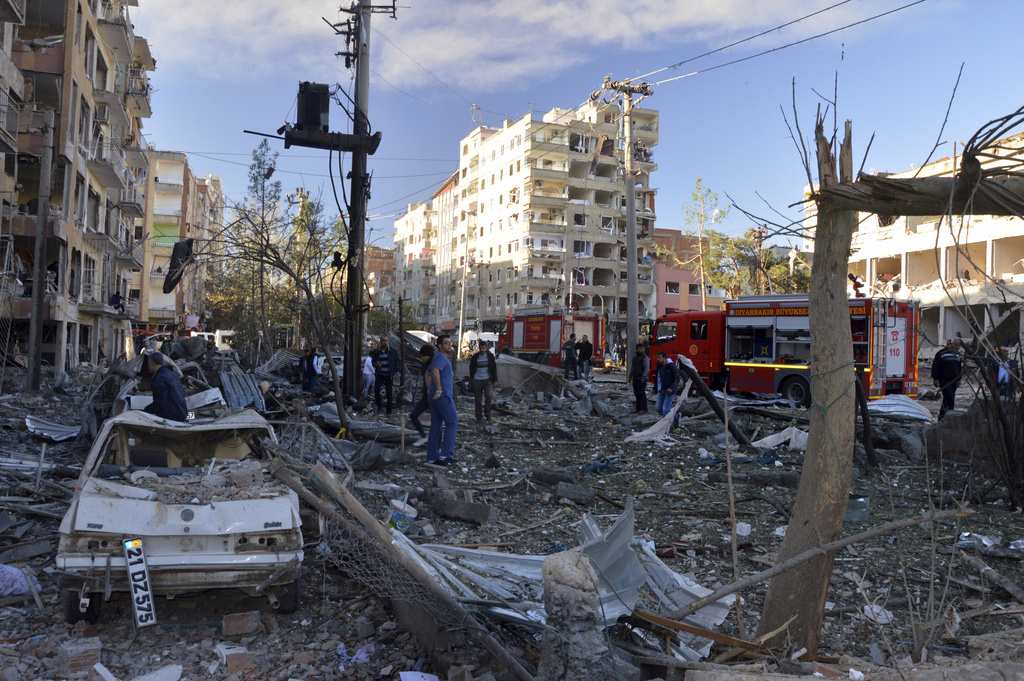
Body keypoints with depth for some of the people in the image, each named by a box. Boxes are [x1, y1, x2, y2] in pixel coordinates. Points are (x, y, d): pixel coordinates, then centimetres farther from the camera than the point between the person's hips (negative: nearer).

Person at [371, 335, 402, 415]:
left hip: (389, 375, -1)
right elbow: (373, 361, 14)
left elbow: (398, 362, 7)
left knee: (389, 393, 0)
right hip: (379, 375, 1)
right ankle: (379, 406, 5)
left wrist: (397, 371, -6)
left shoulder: (393, 351, 1)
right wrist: (376, 364, -10)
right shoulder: (376, 351, 4)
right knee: (376, 390, -16)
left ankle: (389, 411, 10)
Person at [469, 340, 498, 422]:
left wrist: (495, 380, 1)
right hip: (477, 380, 1)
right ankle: (479, 417, 15)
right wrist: (472, 378, 7)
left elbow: (494, 368, 8)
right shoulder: (475, 357, 3)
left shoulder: (490, 356, 3)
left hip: (488, 380, -1)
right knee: (478, 399, 3)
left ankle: (487, 413, 0)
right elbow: (471, 368, 12)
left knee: (489, 395, -21)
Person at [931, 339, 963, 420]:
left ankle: (941, 418, 19)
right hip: (944, 381, -7)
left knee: (946, 400, 10)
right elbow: (935, 366, -10)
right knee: (950, 399, -15)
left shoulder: (958, 354, 14)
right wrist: (935, 379, -13)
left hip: (953, 381, 7)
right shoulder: (942, 353, -9)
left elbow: (959, 367, 26)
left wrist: (958, 379, 22)